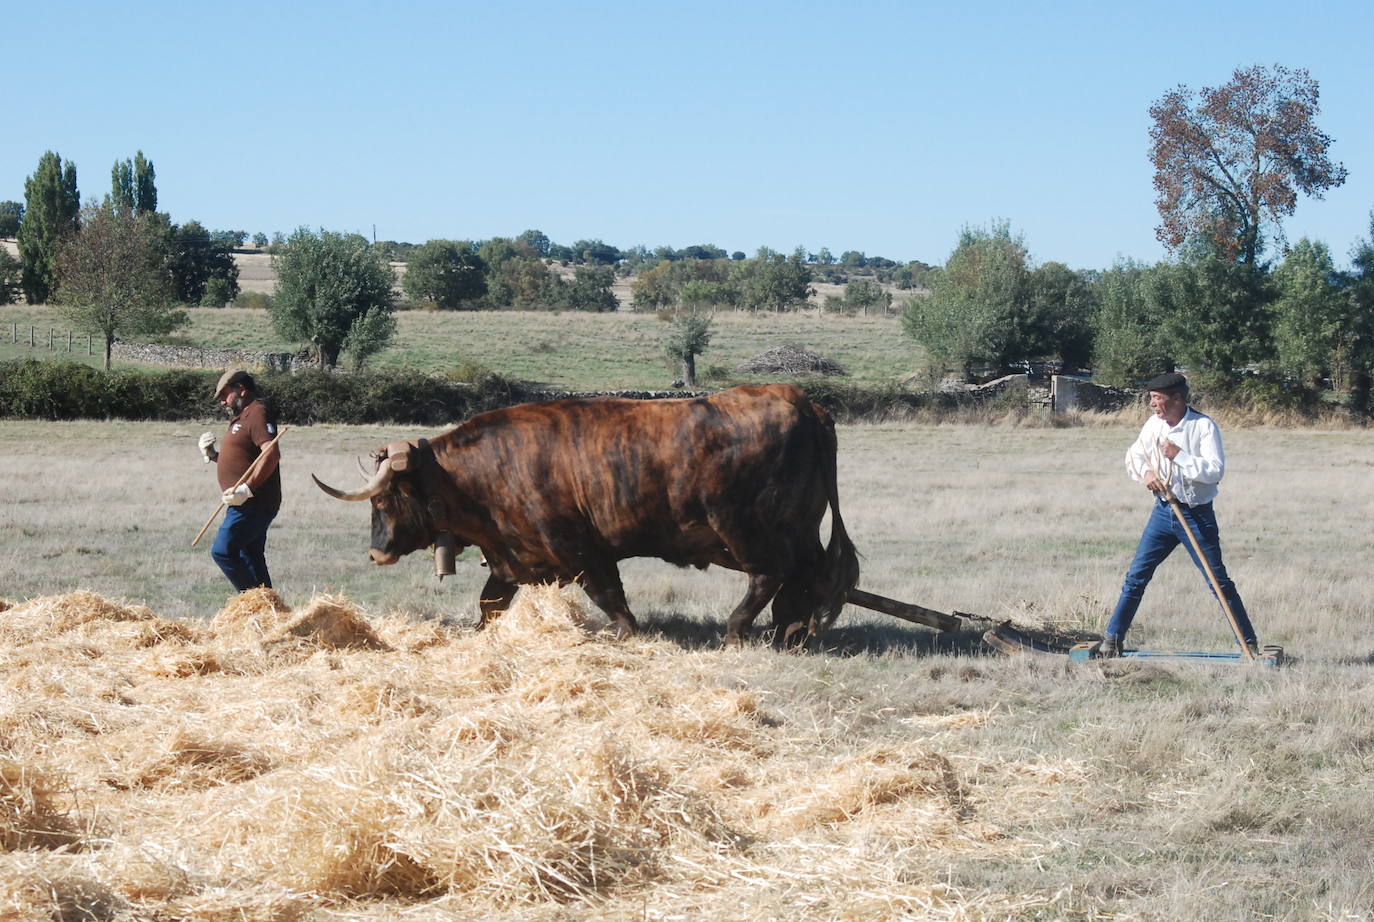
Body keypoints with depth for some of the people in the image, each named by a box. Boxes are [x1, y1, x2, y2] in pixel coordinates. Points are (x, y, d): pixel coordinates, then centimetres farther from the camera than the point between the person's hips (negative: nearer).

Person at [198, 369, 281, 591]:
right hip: (247, 504, 11)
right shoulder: (242, 417, 22)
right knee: (251, 558, 12)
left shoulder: (258, 413, -11)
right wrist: (212, 455, 13)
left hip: (253, 504, -11)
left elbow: (271, 454, -24)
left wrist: (247, 489, -28)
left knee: (223, 551, -15)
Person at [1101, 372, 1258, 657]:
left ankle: (1250, 643, 5)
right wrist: (1145, 471, -7)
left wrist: (1179, 455, -24)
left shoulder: (1203, 426, -13)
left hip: (1197, 515, -5)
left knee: (1219, 582, -2)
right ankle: (1112, 639, 9)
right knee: (1136, 576, 2)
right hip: (1163, 512, 5)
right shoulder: (1154, 425, 3)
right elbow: (1133, 455, 14)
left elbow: (1216, 470, -21)